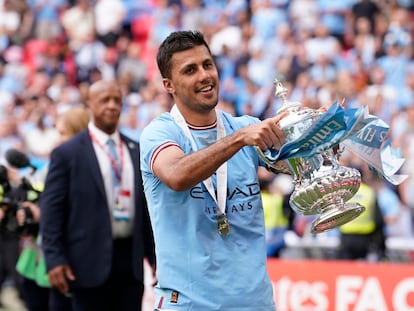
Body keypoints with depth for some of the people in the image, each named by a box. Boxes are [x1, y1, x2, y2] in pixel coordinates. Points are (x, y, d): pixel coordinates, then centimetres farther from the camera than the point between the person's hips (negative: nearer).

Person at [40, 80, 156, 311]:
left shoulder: (137, 152, 13)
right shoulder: (68, 153, -1)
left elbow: (146, 207, 16)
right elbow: (52, 210, -5)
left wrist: (155, 256, 12)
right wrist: (55, 259, -12)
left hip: (131, 258, 4)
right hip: (90, 260, -4)